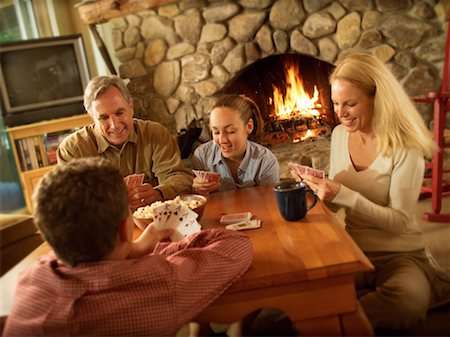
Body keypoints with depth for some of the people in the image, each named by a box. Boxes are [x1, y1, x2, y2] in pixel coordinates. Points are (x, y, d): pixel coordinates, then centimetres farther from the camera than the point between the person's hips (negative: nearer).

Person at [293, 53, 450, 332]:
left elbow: (399, 221, -17)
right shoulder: (340, 134, 3)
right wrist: (317, 187, -11)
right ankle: (373, 299, -3)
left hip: (400, 254, -4)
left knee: (406, 304, -37)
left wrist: (343, 194, -28)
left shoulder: (405, 147, -14)